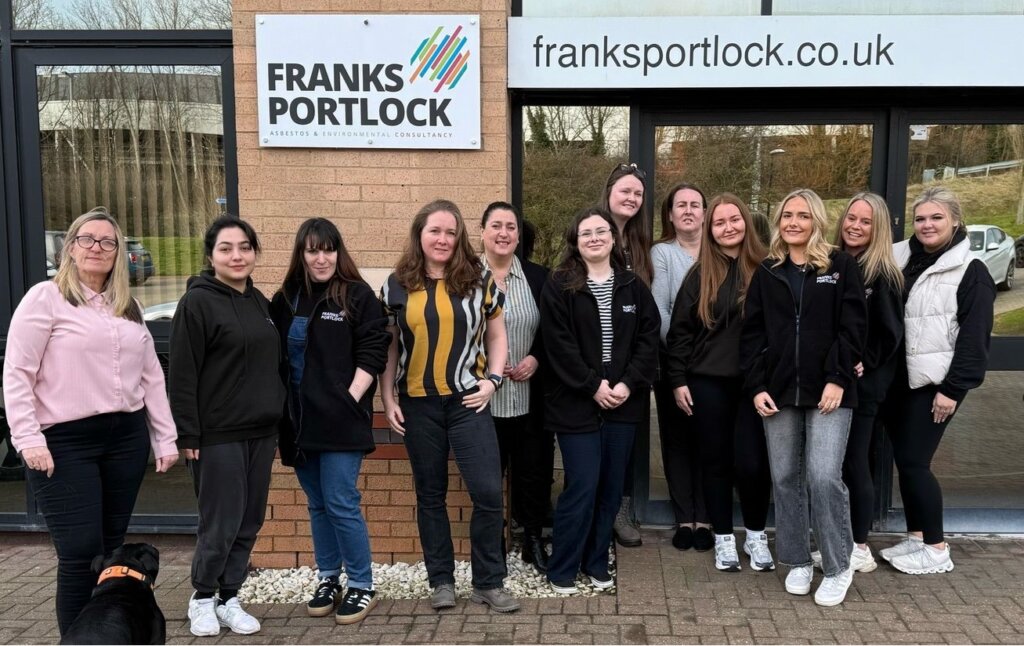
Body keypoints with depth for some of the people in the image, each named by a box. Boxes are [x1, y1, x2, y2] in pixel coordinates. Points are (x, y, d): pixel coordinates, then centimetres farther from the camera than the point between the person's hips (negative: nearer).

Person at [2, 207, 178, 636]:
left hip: (126, 438, 5)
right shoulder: (46, 298, -3)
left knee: (111, 549, 11)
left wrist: (166, 438, 12)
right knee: (80, 553, -5)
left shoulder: (129, 308, 14)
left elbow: (152, 377, 16)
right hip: (64, 443, -5)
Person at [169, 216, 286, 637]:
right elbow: (182, 375, -12)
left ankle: (229, 598, 26)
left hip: (261, 432, 7)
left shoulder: (259, 301, 12)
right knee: (221, 524, 0)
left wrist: (277, 420, 16)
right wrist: (186, 434, -15)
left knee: (249, 523, 11)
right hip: (218, 435, -7)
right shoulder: (197, 302, -9)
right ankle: (203, 598, 22)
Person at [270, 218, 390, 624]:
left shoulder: (358, 296, -4)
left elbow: (372, 353, -8)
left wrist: (350, 400, -15)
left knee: (341, 505, -4)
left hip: (341, 420, -5)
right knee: (317, 506, 13)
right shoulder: (285, 299, 10)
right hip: (299, 421, 5)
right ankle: (328, 580, 26)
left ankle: (361, 586, 10)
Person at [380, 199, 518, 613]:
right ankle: (441, 581, 24)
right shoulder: (397, 285, 3)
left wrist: (492, 379, -4)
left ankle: (488, 582, 12)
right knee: (430, 494, 11)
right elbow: (389, 347, 8)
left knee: (488, 492, -5)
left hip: (467, 401, -1)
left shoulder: (477, 280, 2)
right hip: (417, 404, 1)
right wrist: (388, 398, 3)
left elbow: (496, 336, 9)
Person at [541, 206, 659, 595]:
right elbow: (558, 344, -10)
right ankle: (561, 571, 11)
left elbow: (649, 338, 3)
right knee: (582, 488, -5)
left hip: (623, 402, 4)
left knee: (611, 488, 9)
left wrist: (628, 383, -10)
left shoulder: (633, 286, 9)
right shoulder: (559, 286, -2)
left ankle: (596, 563, 25)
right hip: (576, 404, -4)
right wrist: (593, 386, -15)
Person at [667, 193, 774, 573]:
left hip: (753, 381, -1)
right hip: (708, 382, 1)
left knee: (751, 462, -3)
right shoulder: (701, 275, 3)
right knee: (716, 461, 8)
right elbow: (680, 330, 3)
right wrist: (678, 380, -2)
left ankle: (756, 536, 20)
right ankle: (723, 538, 22)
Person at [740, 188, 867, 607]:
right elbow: (752, 333, 8)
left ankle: (838, 567, 7)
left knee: (824, 476, -10)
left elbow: (852, 326, -3)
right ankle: (798, 562, 22)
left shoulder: (841, 266, 3)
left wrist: (838, 379, -12)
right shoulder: (766, 272, 11)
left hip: (828, 391, -3)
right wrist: (756, 386, -1)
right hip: (778, 391, 4)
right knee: (785, 478, 7)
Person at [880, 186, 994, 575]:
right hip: (898, 379, 6)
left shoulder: (971, 271, -5)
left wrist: (954, 388, -14)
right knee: (903, 460, 10)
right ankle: (916, 537, 24)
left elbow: (974, 337, -10)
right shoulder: (900, 259, 10)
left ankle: (936, 548, 10)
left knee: (915, 462, -5)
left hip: (934, 383, -6)